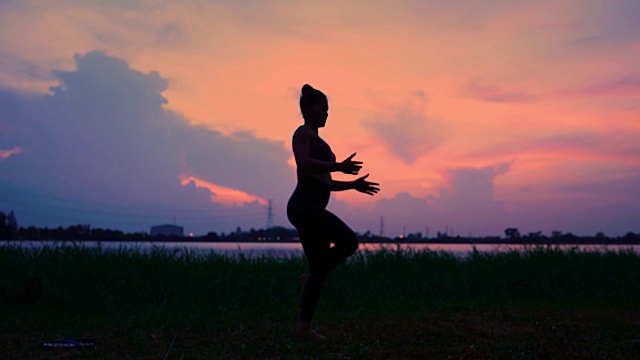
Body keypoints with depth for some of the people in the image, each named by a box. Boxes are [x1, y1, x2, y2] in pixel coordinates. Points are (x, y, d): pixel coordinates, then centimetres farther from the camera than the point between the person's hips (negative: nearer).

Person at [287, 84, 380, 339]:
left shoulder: (317, 141, 27)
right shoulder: (303, 132, 0)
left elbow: (325, 182, 29)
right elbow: (303, 163, -19)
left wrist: (353, 185, 18)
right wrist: (339, 166, -25)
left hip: (313, 209, 10)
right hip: (303, 206, -10)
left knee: (319, 269, 4)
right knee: (349, 241, -21)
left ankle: (304, 326, 6)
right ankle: (310, 278, -5)